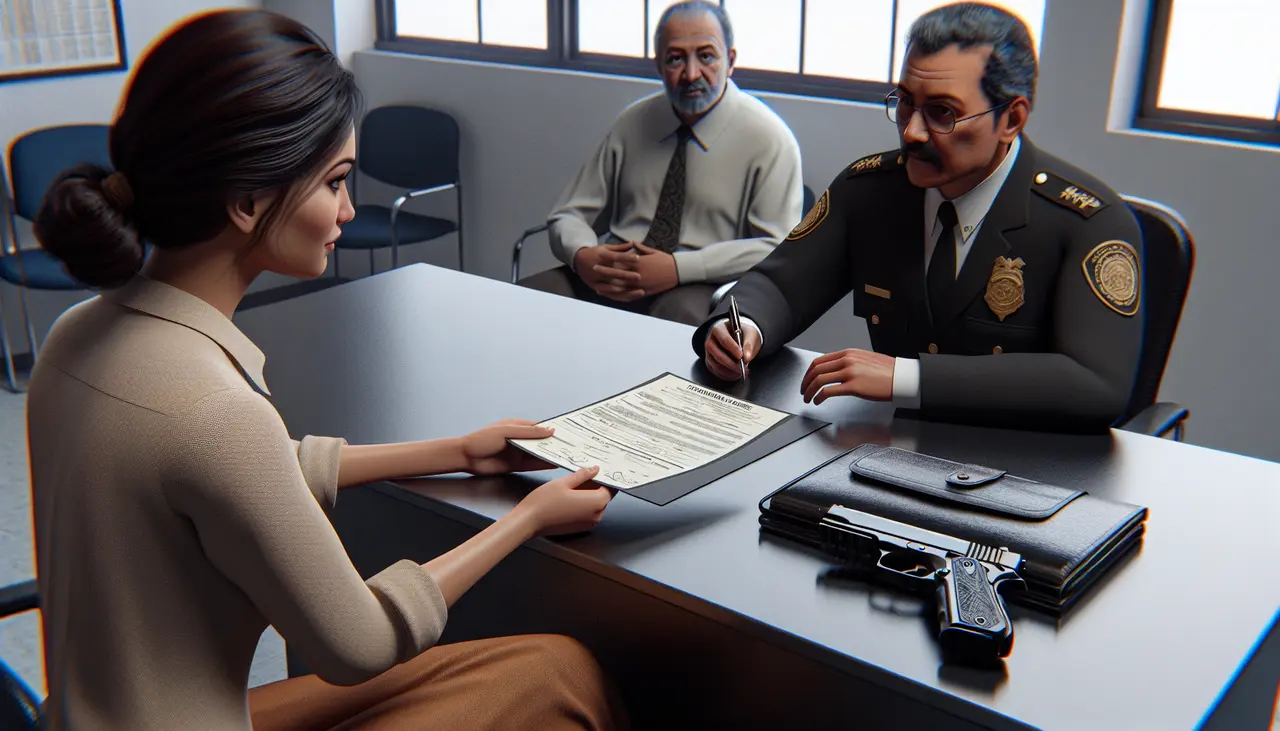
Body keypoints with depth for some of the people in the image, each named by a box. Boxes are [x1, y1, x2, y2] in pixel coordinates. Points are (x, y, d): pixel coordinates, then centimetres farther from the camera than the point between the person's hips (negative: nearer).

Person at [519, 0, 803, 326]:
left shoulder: (767, 138, -2)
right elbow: (570, 215, 13)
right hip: (612, 283, 4)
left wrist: (679, 268, -21)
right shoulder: (632, 123, 11)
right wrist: (582, 256, -12)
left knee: (681, 312, -40)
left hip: (699, 292, -4)